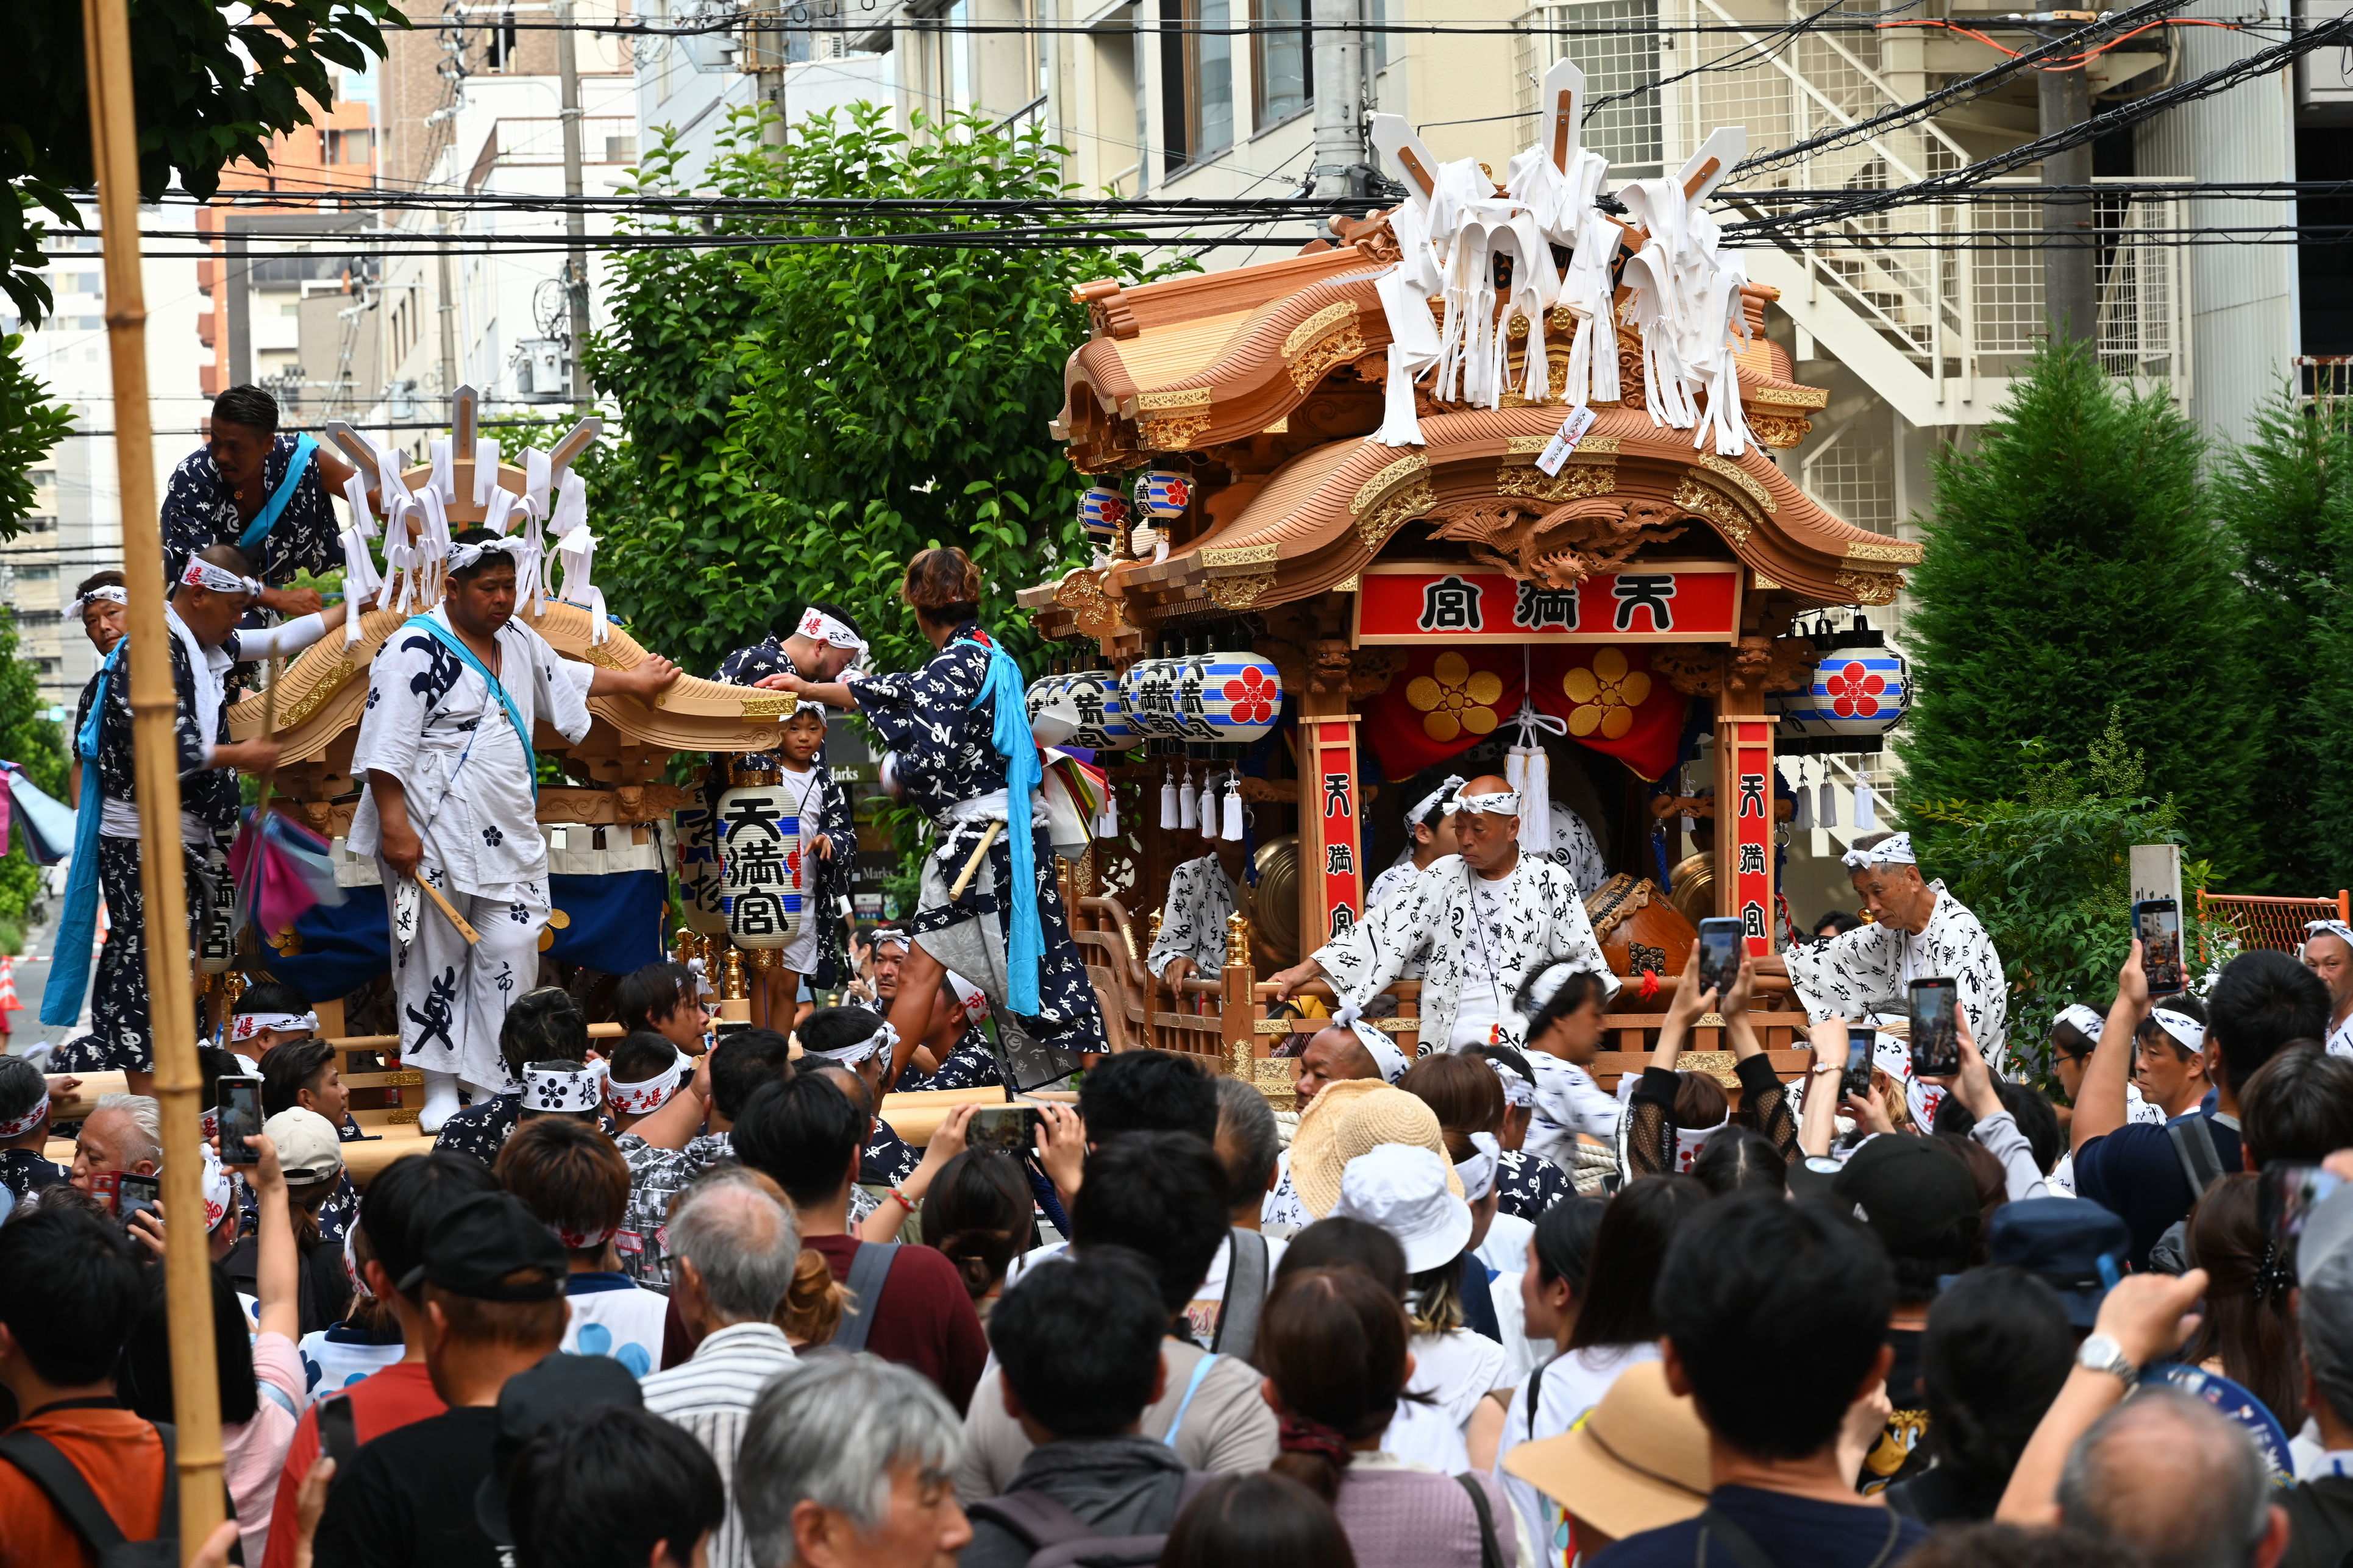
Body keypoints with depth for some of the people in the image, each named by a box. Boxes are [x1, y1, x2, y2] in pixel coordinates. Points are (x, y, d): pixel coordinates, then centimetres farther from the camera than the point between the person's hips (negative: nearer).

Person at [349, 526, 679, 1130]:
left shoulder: (518, 640, 13)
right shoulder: (416, 649, -12)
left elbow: (565, 678, 36)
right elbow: (386, 749, -16)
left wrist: (631, 681, 47)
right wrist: (395, 825, -22)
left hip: (508, 834, 7)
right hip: (434, 834, -7)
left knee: (511, 954, 0)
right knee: (437, 960, 0)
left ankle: (495, 1088, 7)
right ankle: (440, 1091, 7)